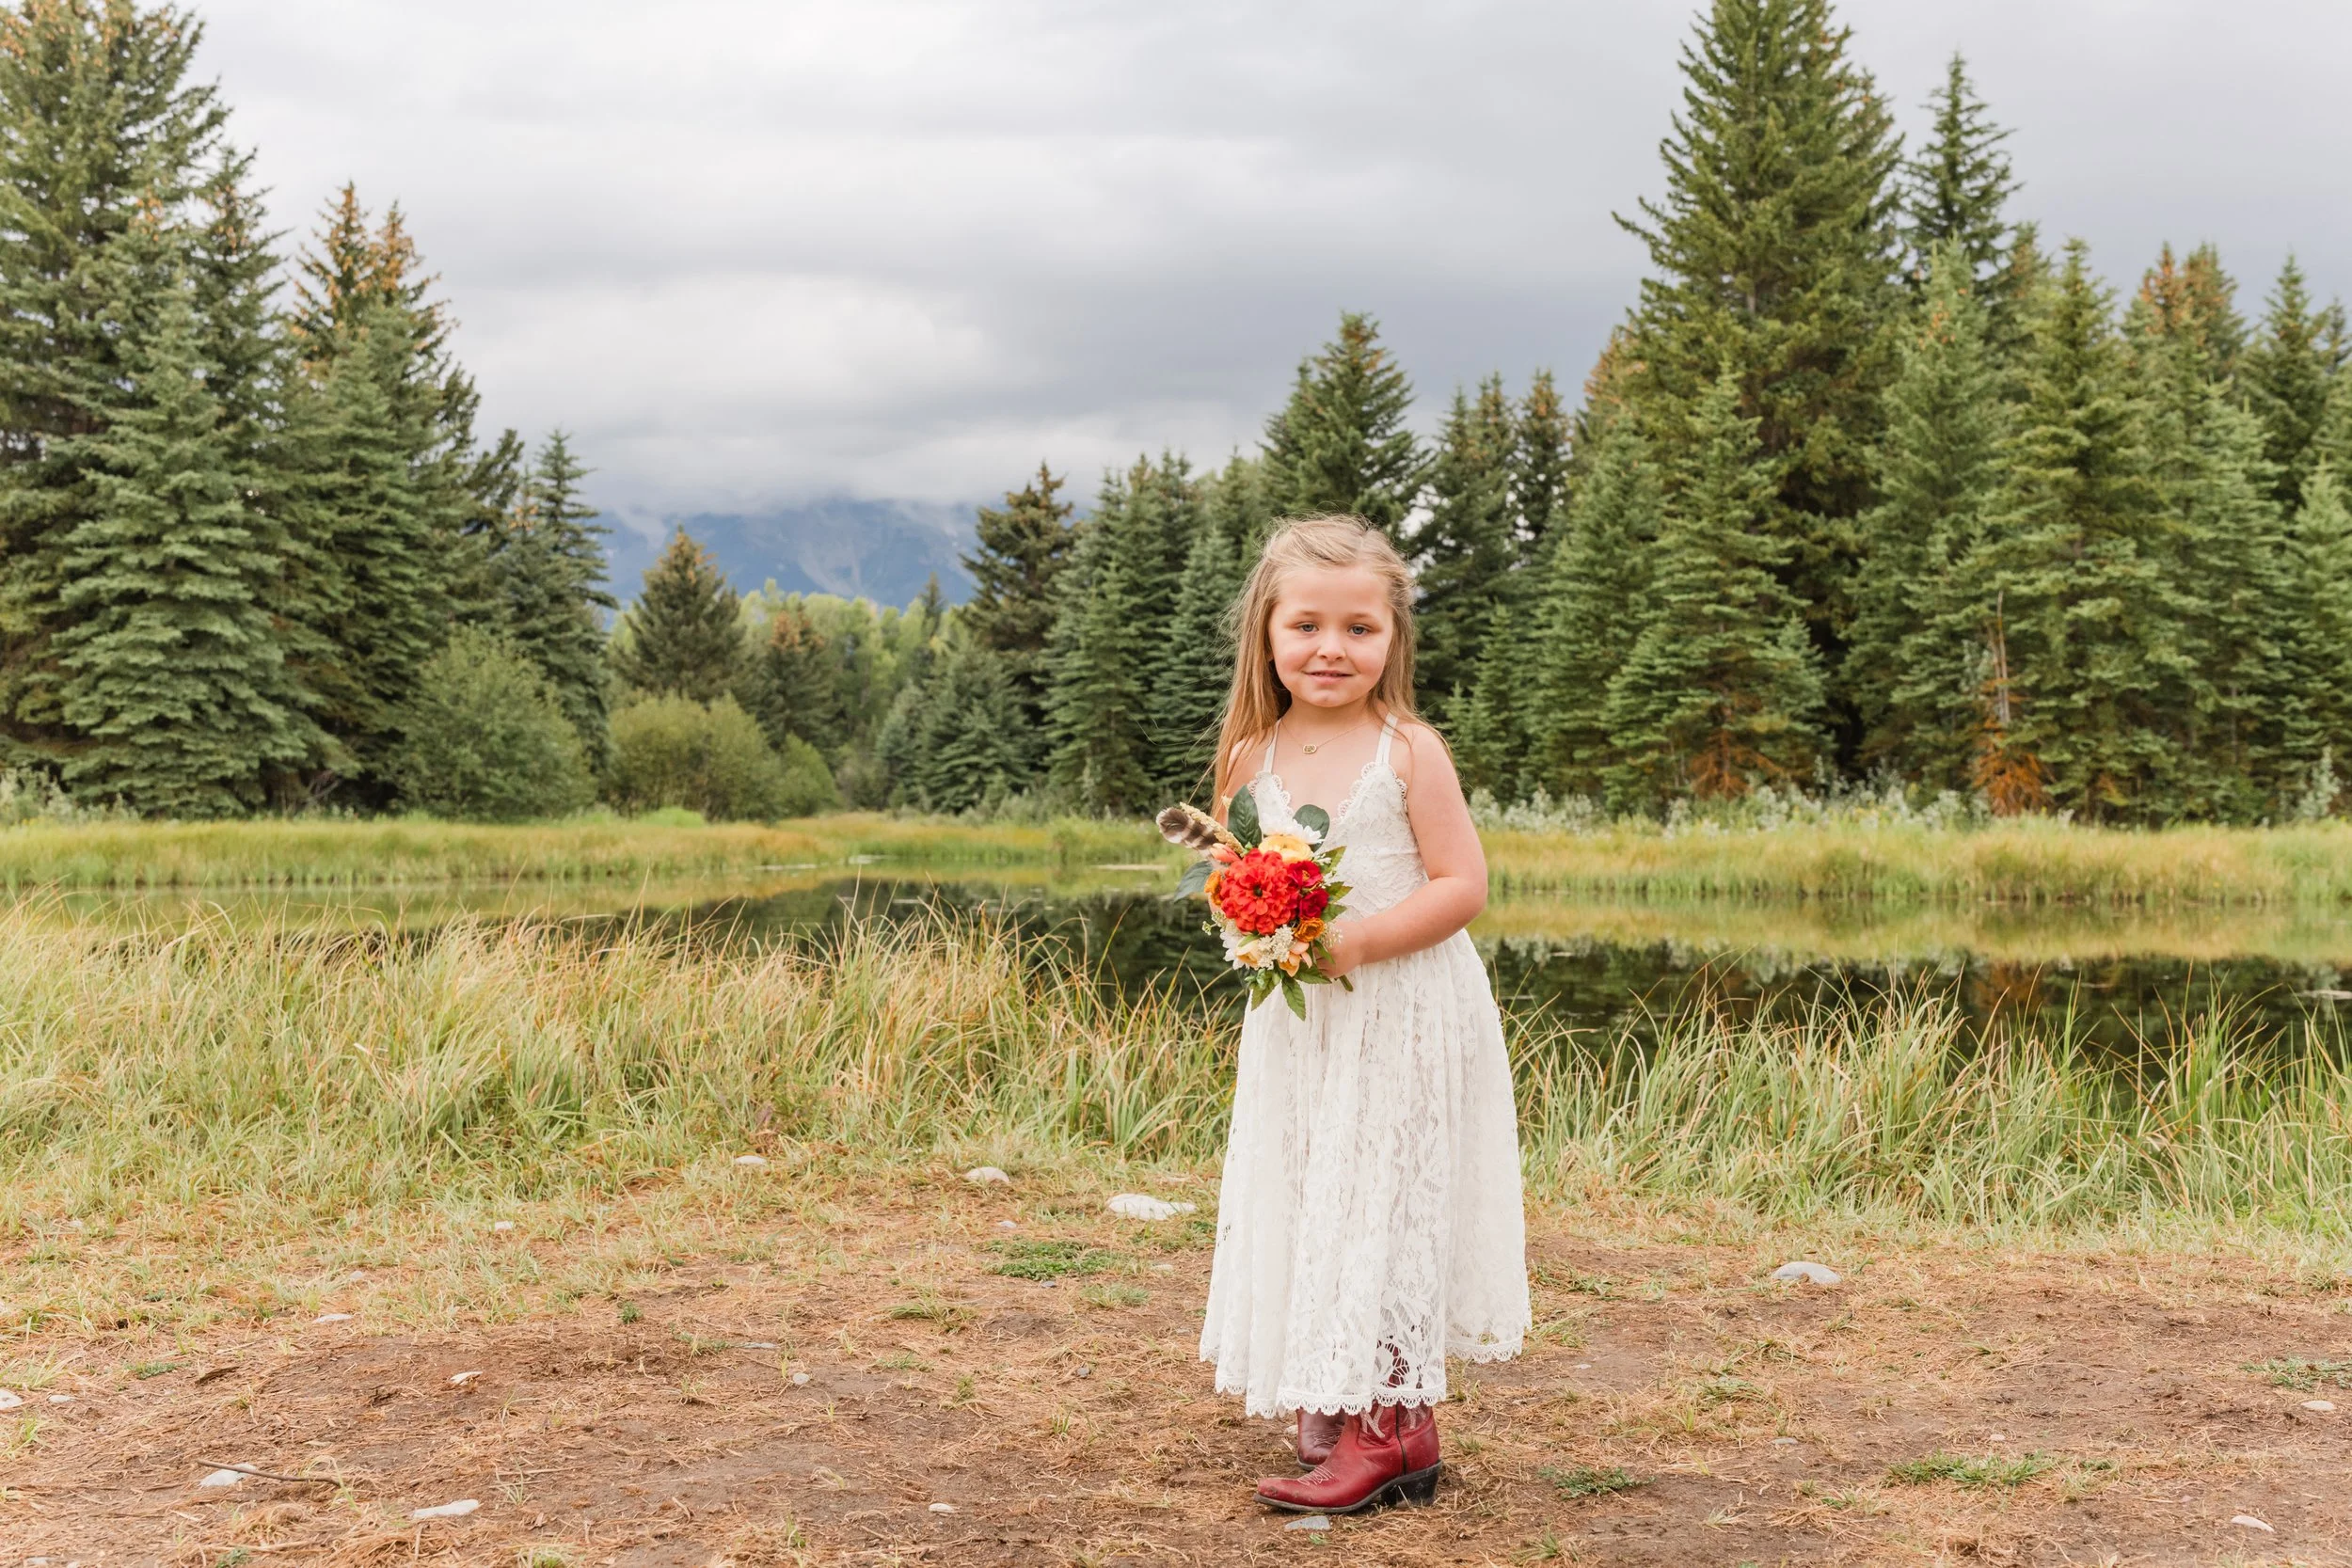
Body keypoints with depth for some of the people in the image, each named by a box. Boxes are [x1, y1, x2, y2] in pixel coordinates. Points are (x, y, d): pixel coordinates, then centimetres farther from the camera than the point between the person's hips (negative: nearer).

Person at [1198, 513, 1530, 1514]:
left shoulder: (1408, 752, -10)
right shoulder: (1252, 761, 2)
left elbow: (1462, 884, -12)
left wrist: (1358, 941, -22)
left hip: (1401, 1017, -5)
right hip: (1295, 1018, 5)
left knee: (1382, 1202, -4)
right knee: (1305, 1203, 10)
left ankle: (1387, 1428, 3)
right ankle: (1331, 1405, 23)